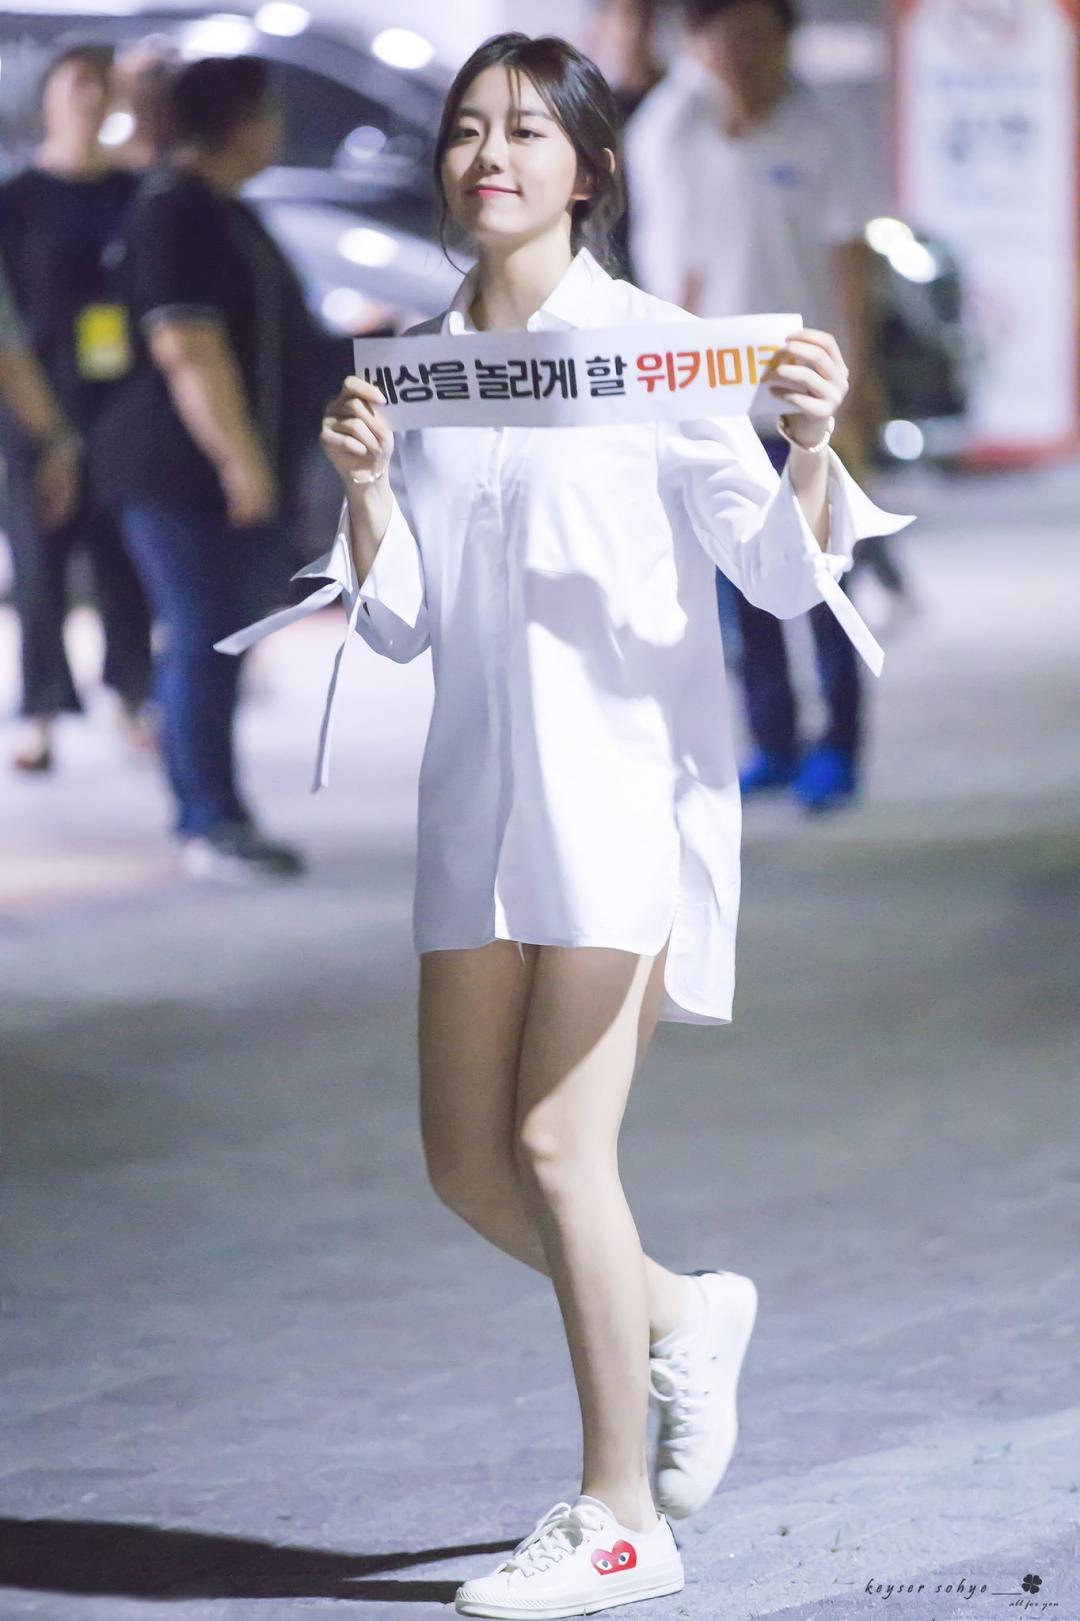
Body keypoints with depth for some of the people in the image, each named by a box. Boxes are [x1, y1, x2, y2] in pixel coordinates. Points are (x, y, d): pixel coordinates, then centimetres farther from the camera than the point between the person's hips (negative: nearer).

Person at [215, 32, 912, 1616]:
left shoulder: (657, 342, -5)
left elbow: (781, 579, -6)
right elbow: (398, 626, 8)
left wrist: (809, 443, -24)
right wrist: (363, 482, -8)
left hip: (629, 775, -6)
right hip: (478, 786, 6)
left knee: (557, 1140, -9)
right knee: (466, 1158, 5)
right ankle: (680, 1312, 32)